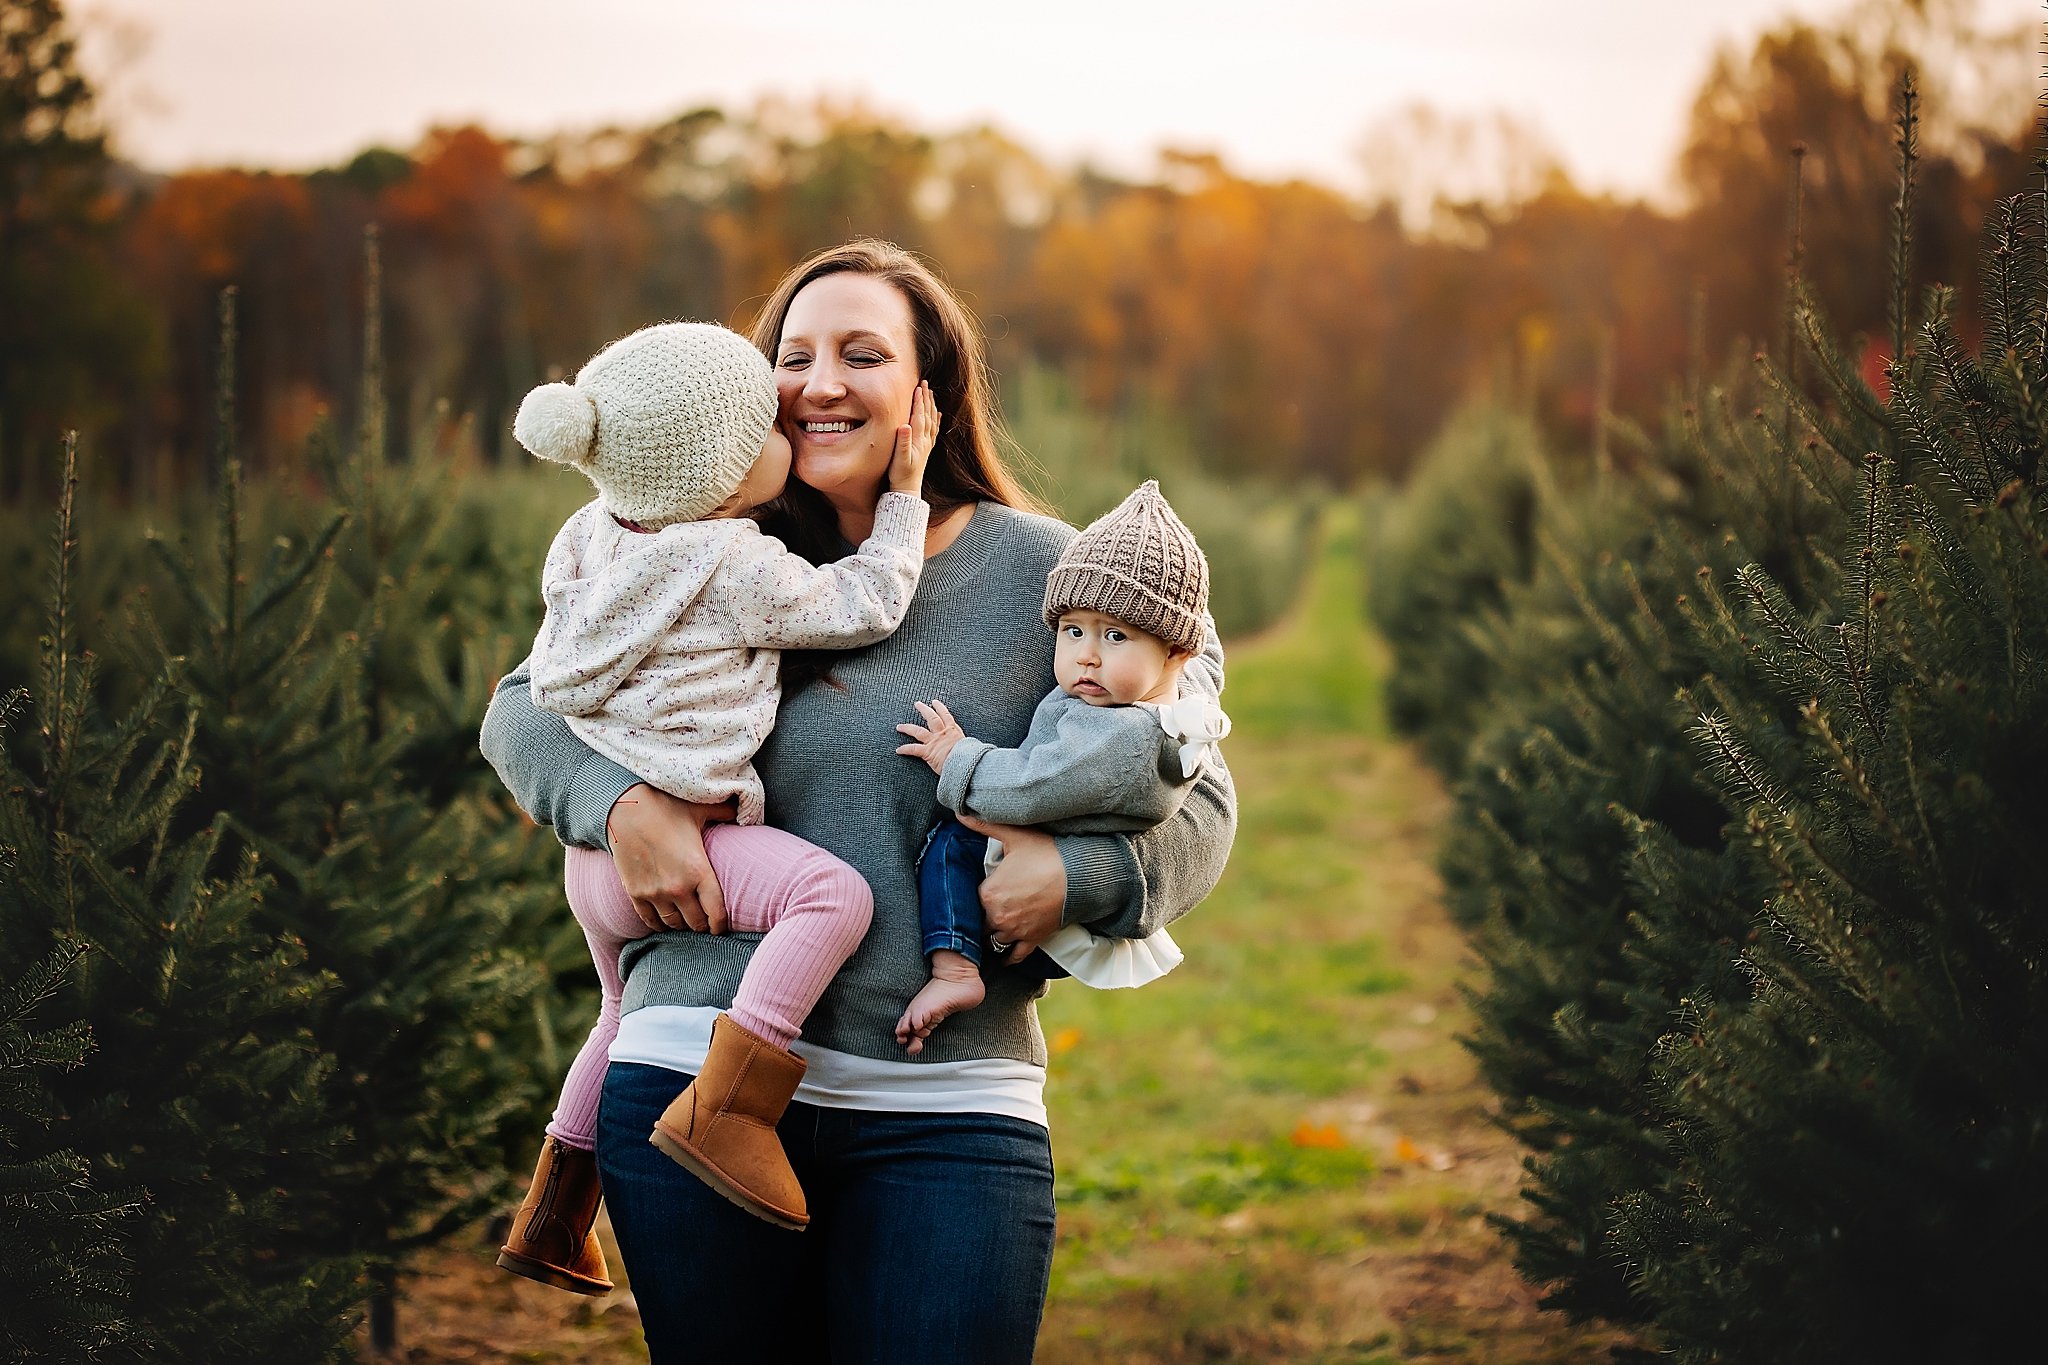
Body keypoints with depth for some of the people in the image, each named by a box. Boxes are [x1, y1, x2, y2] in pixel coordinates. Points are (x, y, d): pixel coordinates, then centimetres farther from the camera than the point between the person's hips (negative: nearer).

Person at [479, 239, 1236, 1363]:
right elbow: (525, 706, 14)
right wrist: (623, 802, -7)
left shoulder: (1041, 572, 5)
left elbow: (1192, 802, 6)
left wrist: (1077, 873, -14)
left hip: (947, 1111, -1)